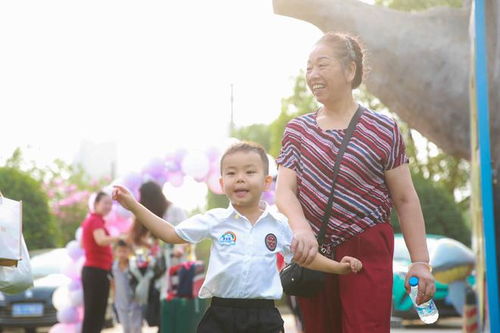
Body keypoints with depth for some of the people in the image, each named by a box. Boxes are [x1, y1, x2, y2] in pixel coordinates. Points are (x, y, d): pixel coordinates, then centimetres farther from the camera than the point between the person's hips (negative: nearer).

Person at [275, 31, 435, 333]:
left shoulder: (383, 130, -1)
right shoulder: (297, 130, 10)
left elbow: (405, 200, 0)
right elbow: (285, 191, 0)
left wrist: (421, 262, -5)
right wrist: (301, 230, -21)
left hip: (367, 252, -4)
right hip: (315, 255, 4)